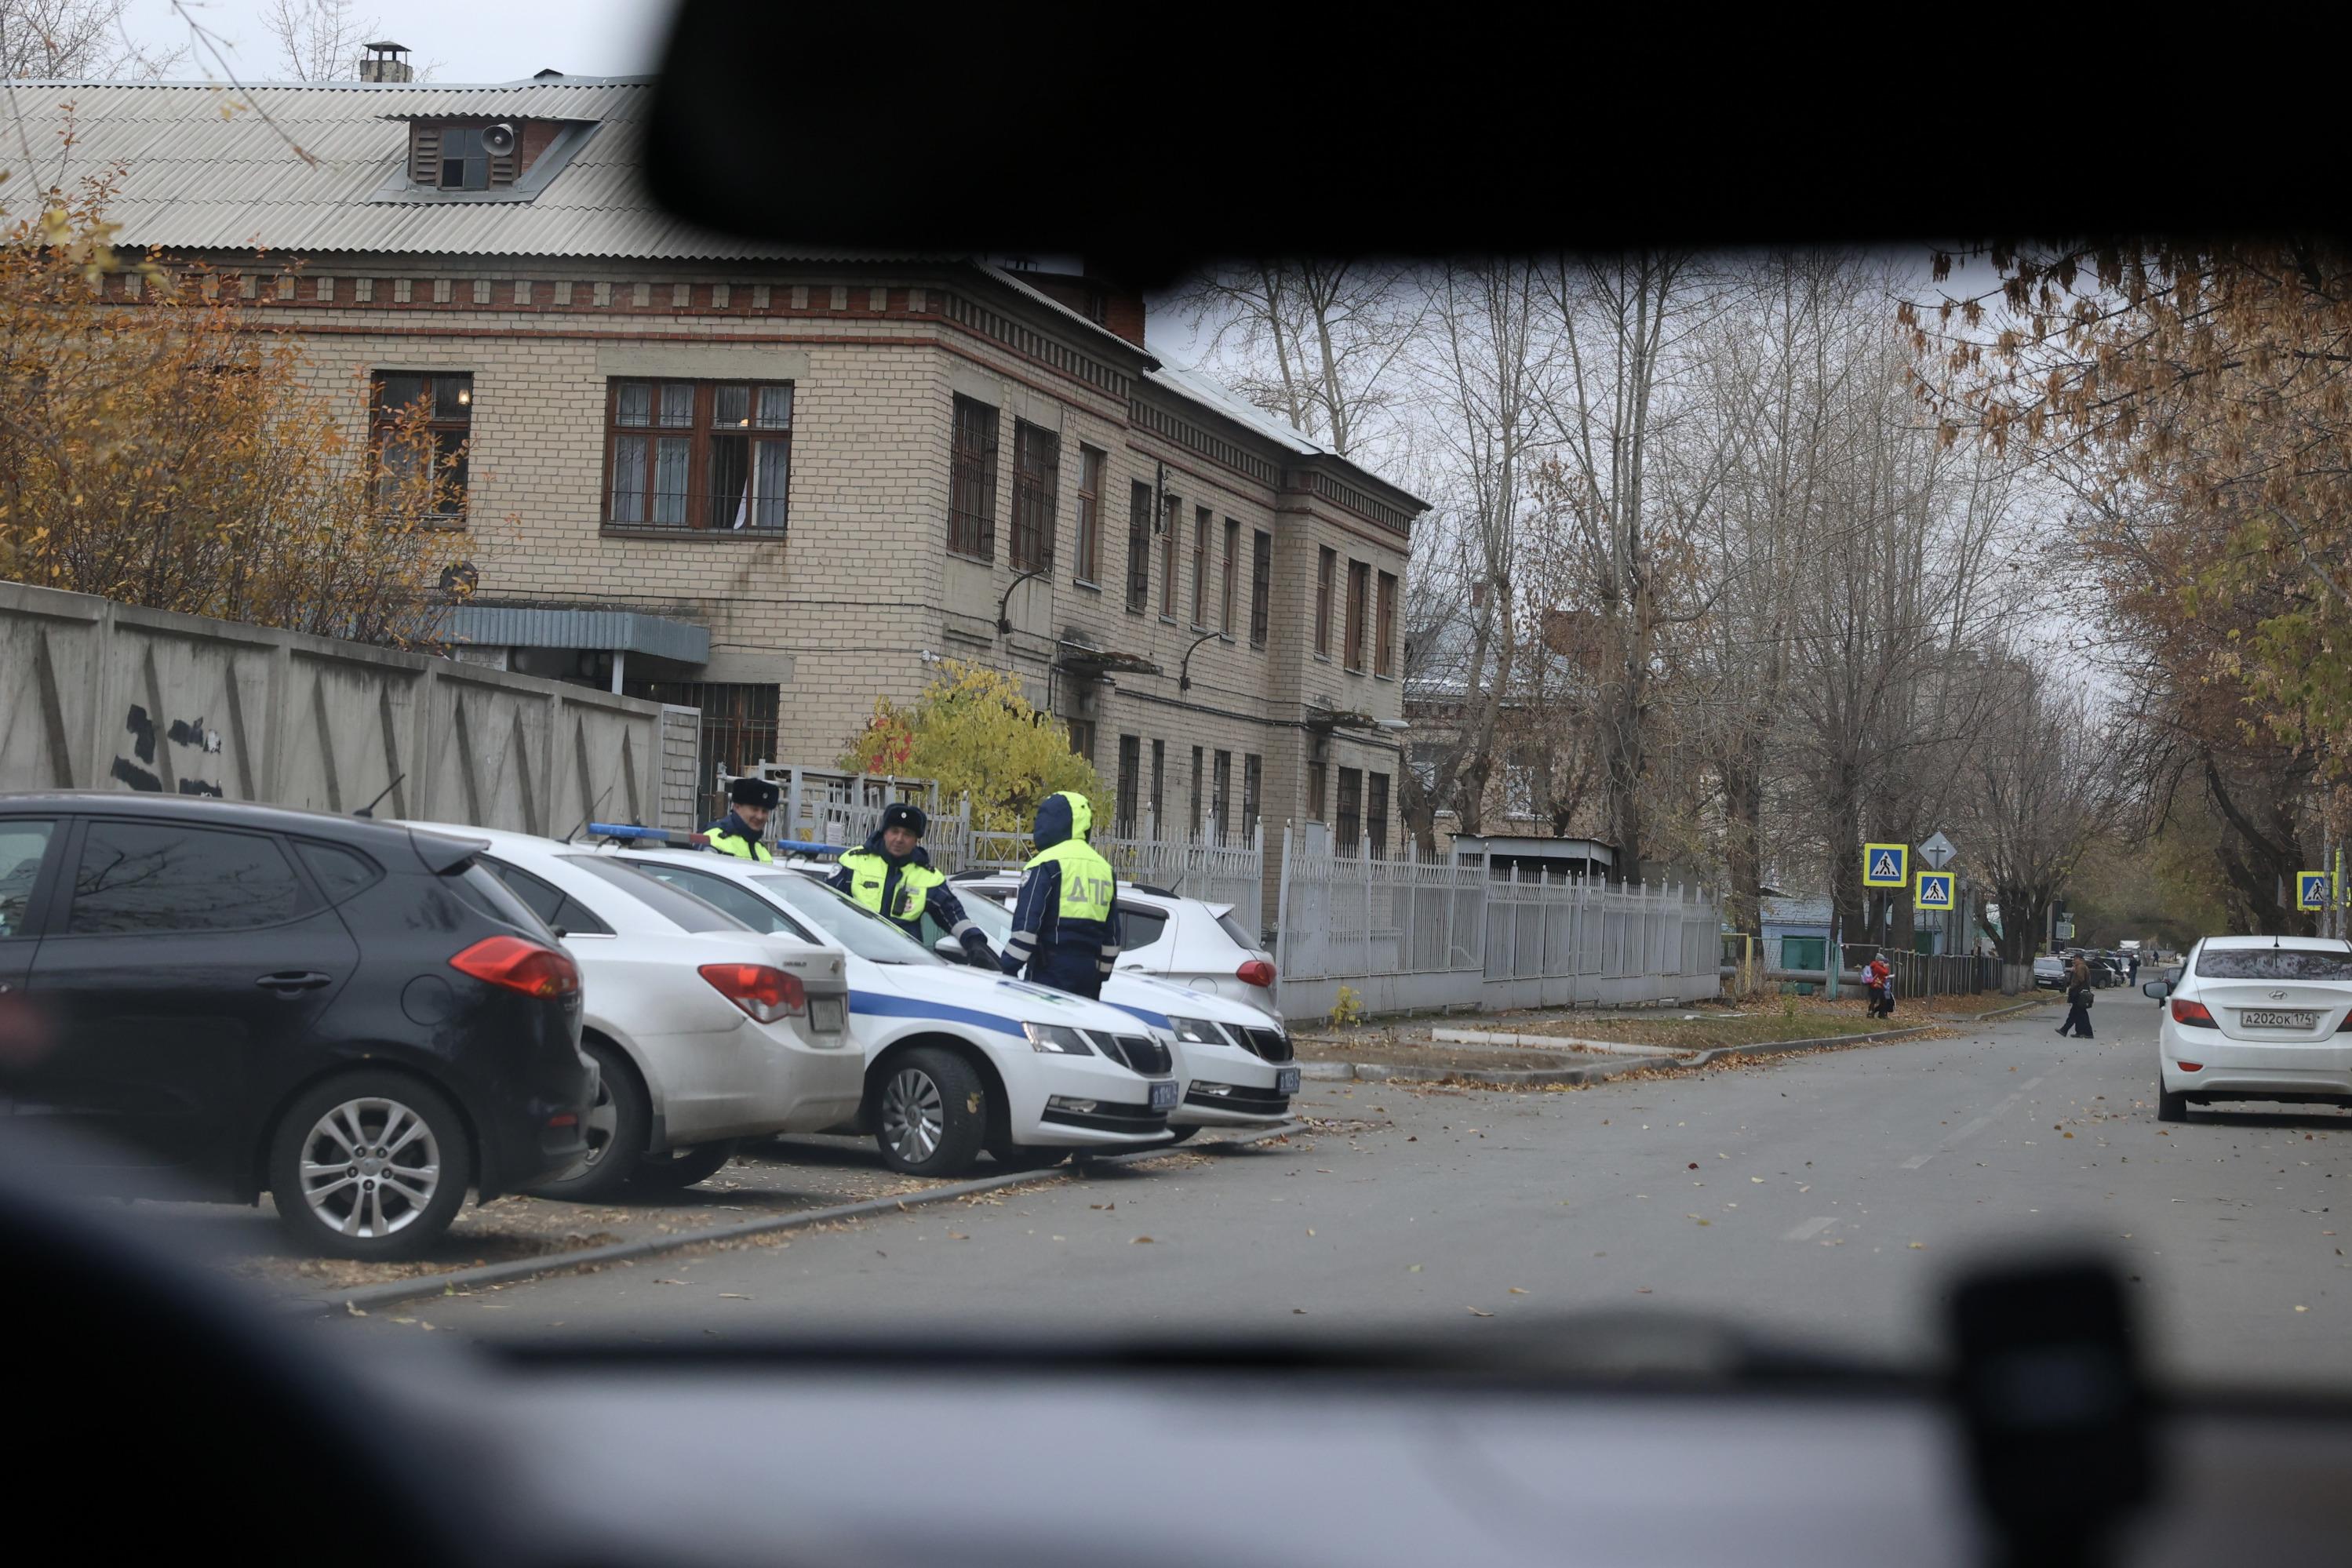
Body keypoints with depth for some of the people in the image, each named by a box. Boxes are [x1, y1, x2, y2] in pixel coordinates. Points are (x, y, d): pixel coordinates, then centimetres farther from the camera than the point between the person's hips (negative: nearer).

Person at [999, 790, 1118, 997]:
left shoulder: (1046, 865, -8)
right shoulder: (1105, 869, 17)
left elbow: (1026, 922, -14)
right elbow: (1111, 933, 21)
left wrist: (1009, 966, -11)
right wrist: (1102, 974, 27)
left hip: (1051, 971, -7)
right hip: (1090, 971, 7)